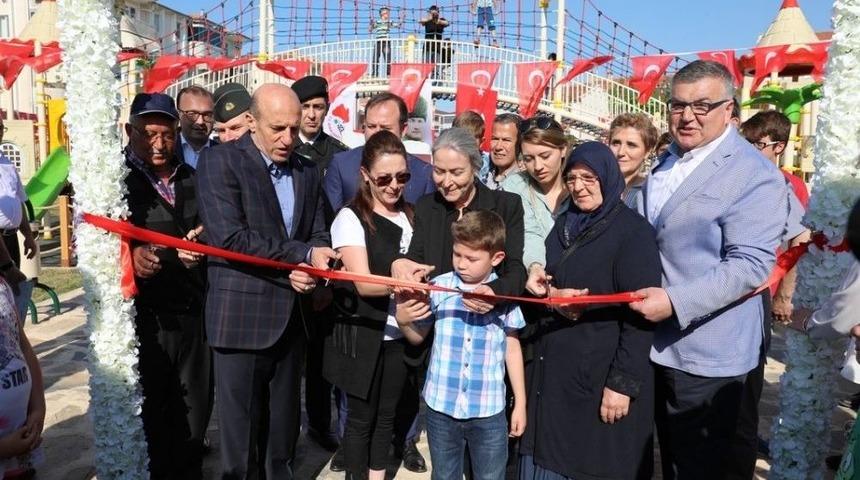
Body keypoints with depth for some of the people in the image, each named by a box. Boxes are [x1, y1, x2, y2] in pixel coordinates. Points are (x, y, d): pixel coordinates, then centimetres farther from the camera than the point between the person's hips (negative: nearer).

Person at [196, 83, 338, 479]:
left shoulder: (308, 172, 10)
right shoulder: (220, 161, -8)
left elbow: (320, 236, 10)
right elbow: (229, 238, -19)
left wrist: (310, 271, -13)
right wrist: (303, 254, -17)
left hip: (291, 316, 5)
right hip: (241, 316, -5)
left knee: (284, 420, 18)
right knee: (240, 425, 9)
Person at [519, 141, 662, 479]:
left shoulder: (634, 231, -10)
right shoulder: (564, 225, 11)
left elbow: (639, 313, -15)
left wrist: (623, 383, -18)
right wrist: (544, 289, -4)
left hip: (602, 374, -6)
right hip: (554, 369, 6)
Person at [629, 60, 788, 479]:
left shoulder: (755, 175, -13)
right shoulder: (663, 164, 12)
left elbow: (750, 265, -22)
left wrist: (675, 302, -27)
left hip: (706, 354, -7)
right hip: (656, 344, 7)